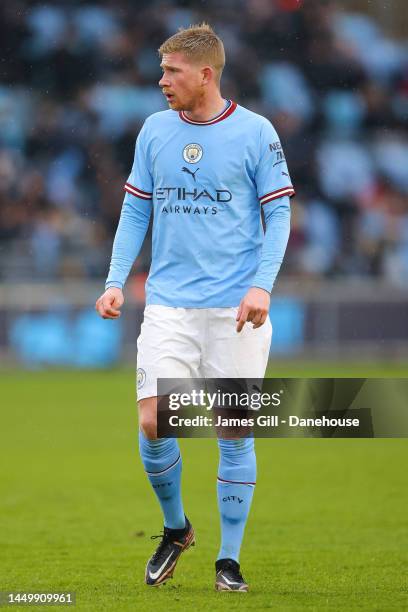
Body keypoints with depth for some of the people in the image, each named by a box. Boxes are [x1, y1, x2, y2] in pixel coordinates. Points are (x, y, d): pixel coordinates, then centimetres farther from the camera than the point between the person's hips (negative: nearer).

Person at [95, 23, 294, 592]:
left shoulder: (256, 132, -2)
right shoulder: (154, 130, 8)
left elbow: (278, 213, 0)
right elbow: (135, 211, 14)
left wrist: (262, 285, -13)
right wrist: (115, 281, 3)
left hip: (235, 309, -2)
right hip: (168, 304, 3)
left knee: (235, 430, 0)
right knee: (153, 421, -8)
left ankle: (229, 560, 11)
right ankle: (176, 529, 17)